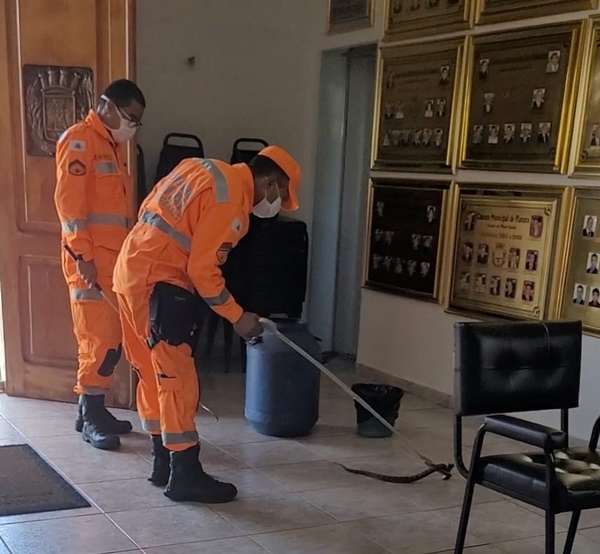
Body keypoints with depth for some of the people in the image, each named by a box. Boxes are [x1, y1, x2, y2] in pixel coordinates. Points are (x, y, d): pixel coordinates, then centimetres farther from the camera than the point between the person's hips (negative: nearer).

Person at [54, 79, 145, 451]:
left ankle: (95, 410, 19)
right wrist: (83, 256, -22)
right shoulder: (80, 140, -9)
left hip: (113, 260, 9)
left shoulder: (110, 145, 20)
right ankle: (89, 418, 1)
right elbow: (68, 201, -18)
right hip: (91, 261, -9)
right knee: (99, 339, -8)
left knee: (112, 338, 10)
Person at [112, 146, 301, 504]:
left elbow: (149, 210, 18)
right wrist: (238, 316, -9)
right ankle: (185, 476, 1)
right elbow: (202, 269, -18)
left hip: (133, 272, 10)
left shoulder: (206, 170, 15)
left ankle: (164, 463, 23)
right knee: (178, 379, -5)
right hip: (159, 283, -10)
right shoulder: (232, 198, -14)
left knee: (154, 375, 14)